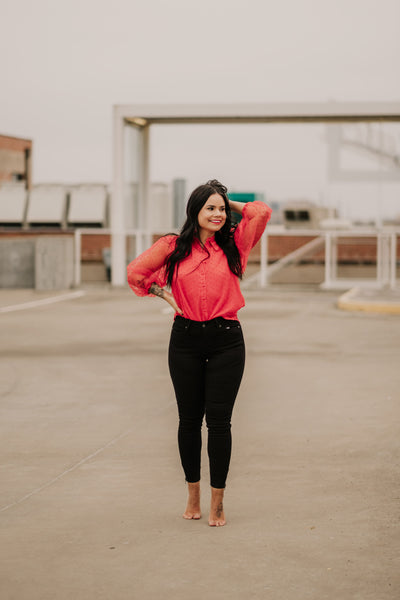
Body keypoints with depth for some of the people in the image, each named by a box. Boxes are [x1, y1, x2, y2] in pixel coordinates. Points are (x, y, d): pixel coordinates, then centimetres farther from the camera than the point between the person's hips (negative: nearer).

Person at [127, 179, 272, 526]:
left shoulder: (234, 245, 5)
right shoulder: (174, 247, 5)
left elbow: (262, 212, -7)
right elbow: (136, 272, 8)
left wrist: (231, 205, 7)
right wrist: (162, 293, 7)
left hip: (226, 340, -1)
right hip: (186, 339, 1)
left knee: (218, 419, -4)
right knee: (189, 419, 8)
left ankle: (218, 502, 6)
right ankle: (193, 495, 24)